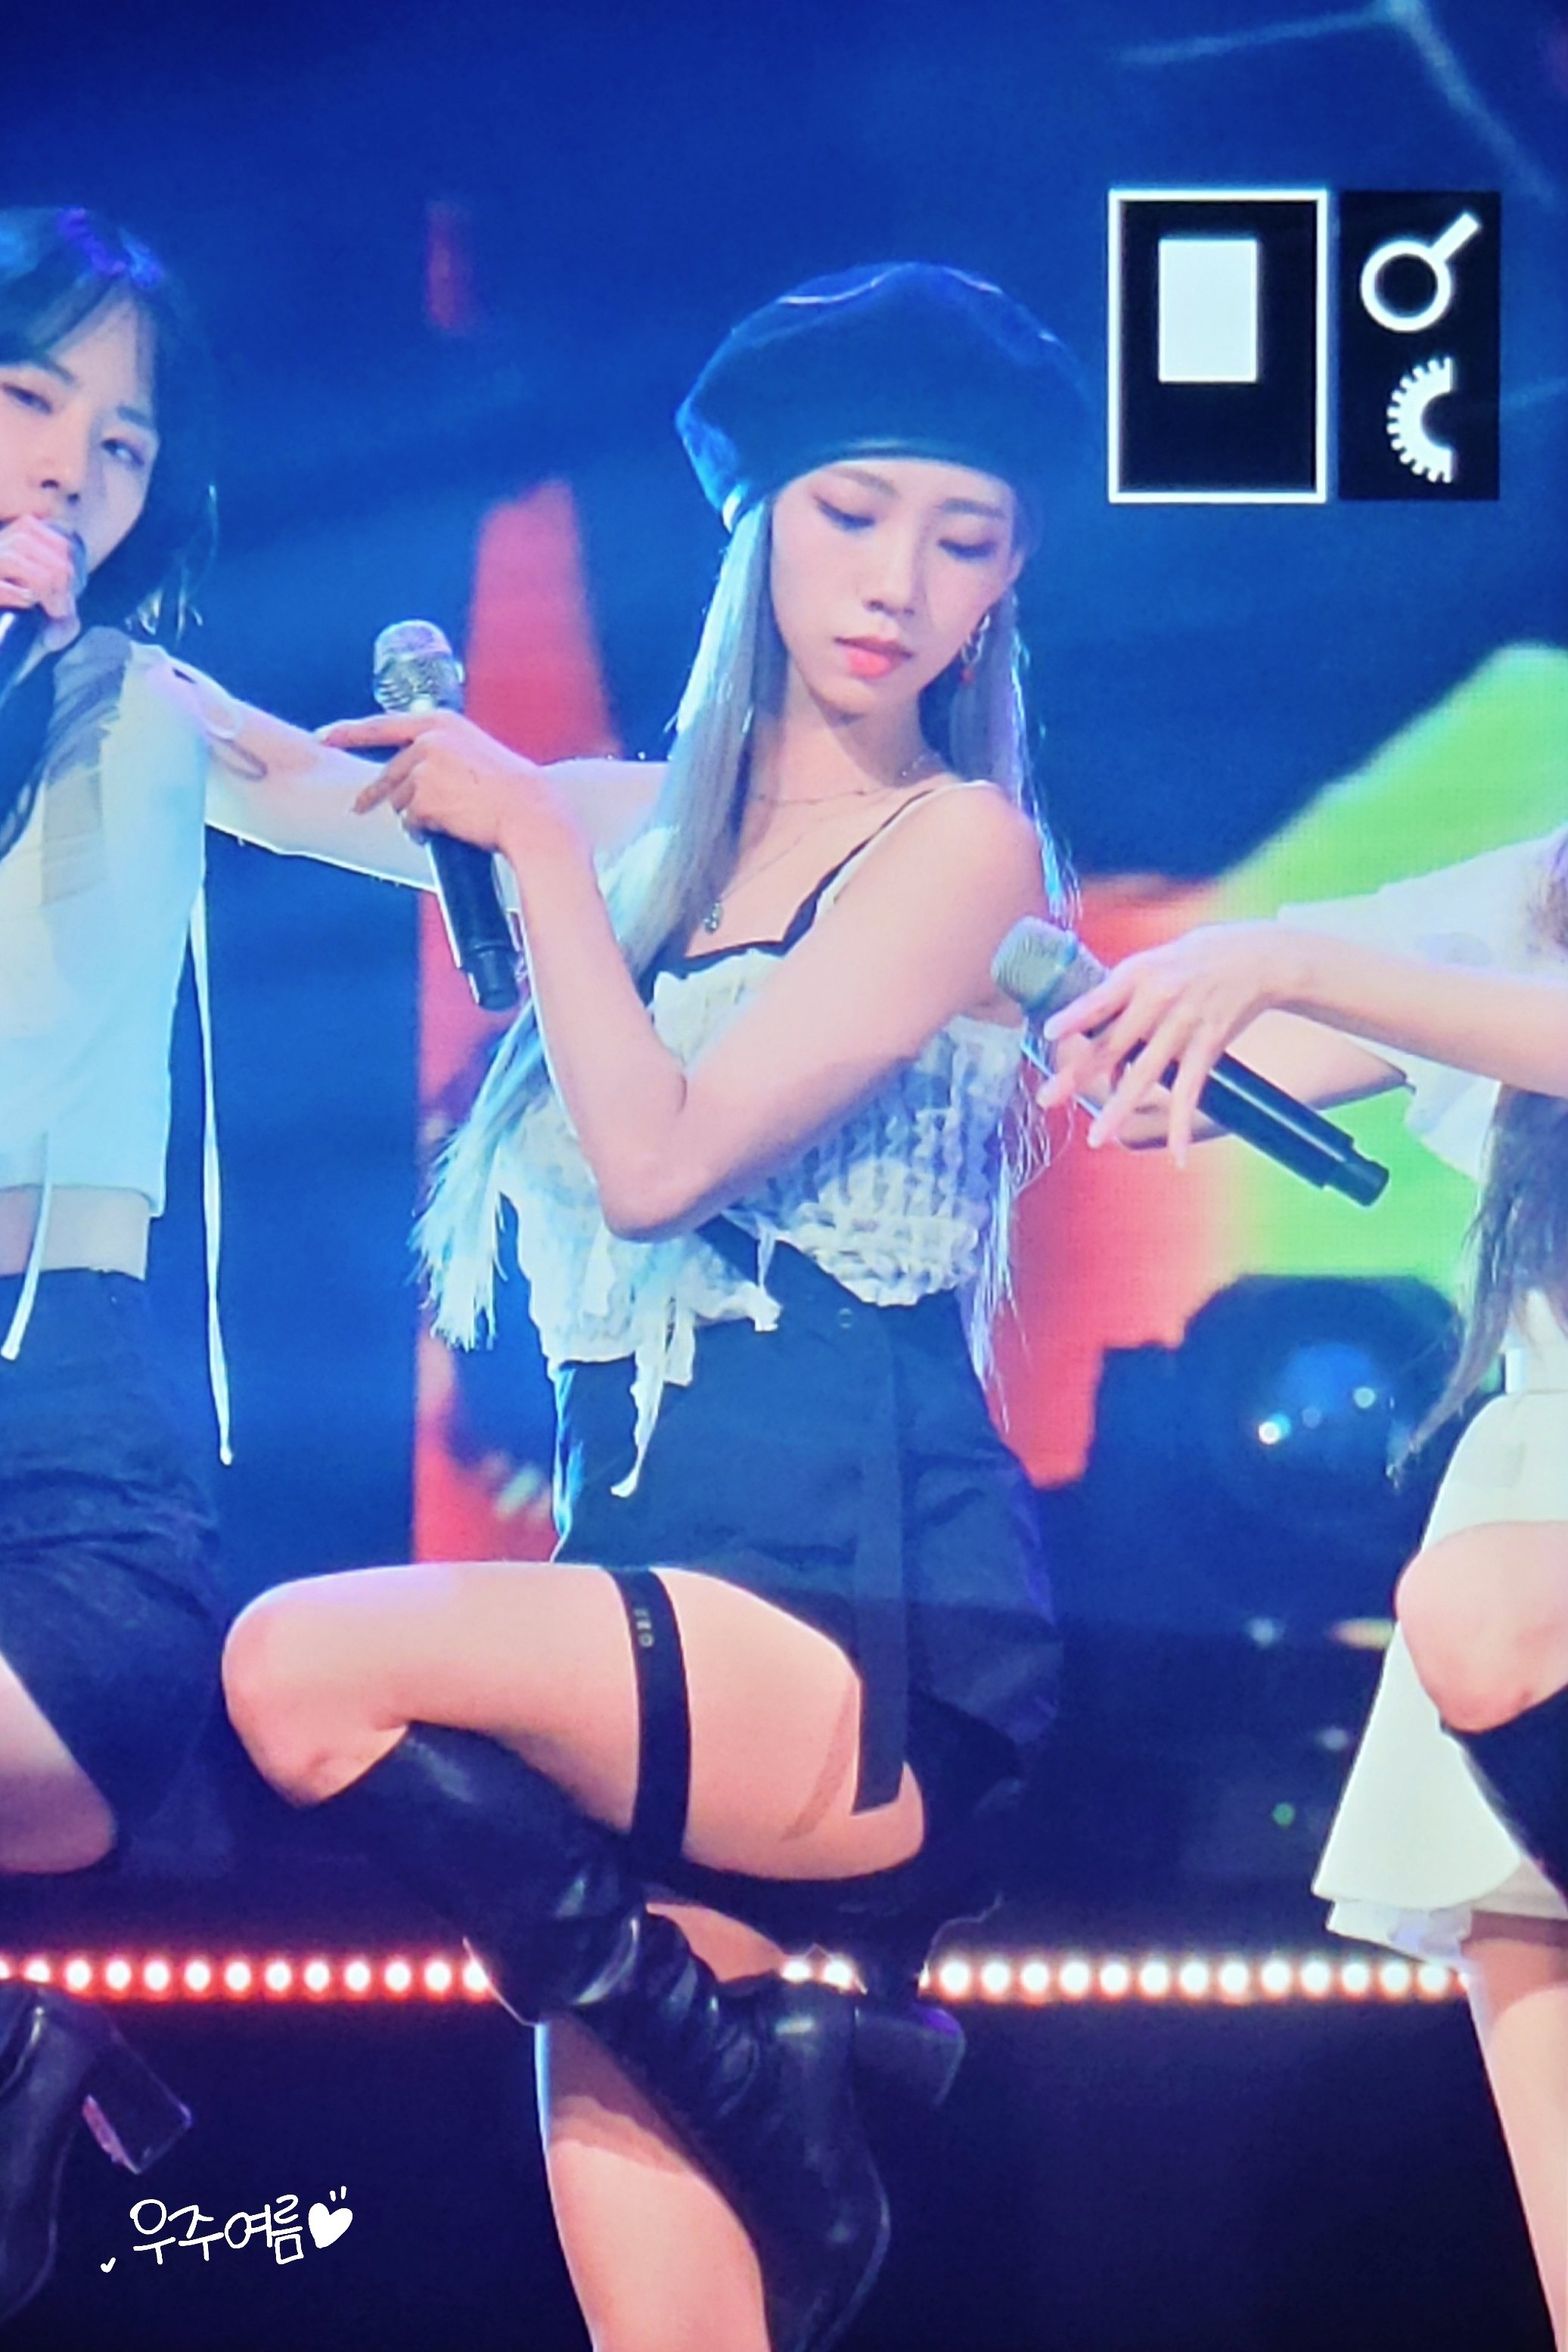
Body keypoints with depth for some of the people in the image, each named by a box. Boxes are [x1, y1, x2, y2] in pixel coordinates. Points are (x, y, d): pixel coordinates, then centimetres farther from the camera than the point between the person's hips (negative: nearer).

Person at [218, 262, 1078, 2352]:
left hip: (855, 1627, -6)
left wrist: (538, 837, -6)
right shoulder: (644, 820, 14)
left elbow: (662, 1159, -13)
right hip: (653, 1594, 6)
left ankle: (768, 2058, -9)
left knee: (307, 1665, -28)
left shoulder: (957, 843, -3)